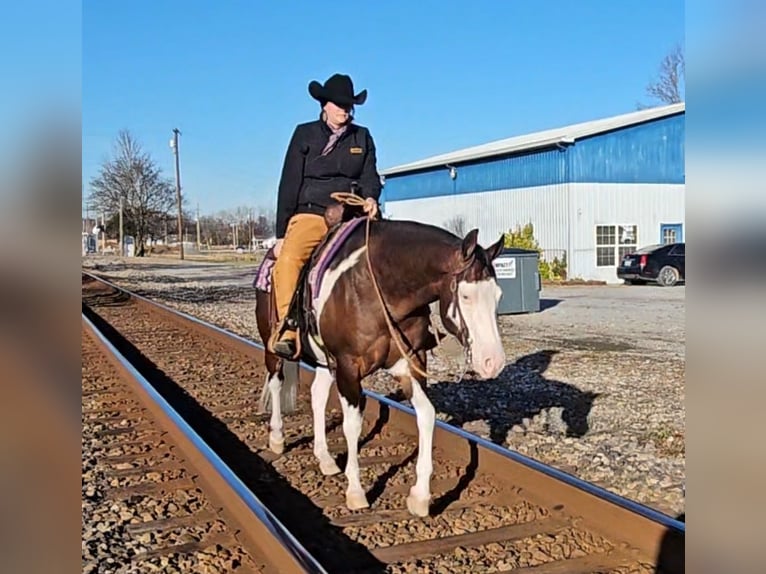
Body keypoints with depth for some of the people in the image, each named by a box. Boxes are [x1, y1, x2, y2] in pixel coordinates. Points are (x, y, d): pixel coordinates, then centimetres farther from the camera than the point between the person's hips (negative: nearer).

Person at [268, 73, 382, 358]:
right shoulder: (305, 134, 8)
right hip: (310, 216, -3)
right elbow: (289, 186, 6)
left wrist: (370, 197, -16)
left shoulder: (362, 137, 16)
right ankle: (286, 329, -33)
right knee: (289, 260, -33)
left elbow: (369, 175, 10)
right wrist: (281, 233, 0)